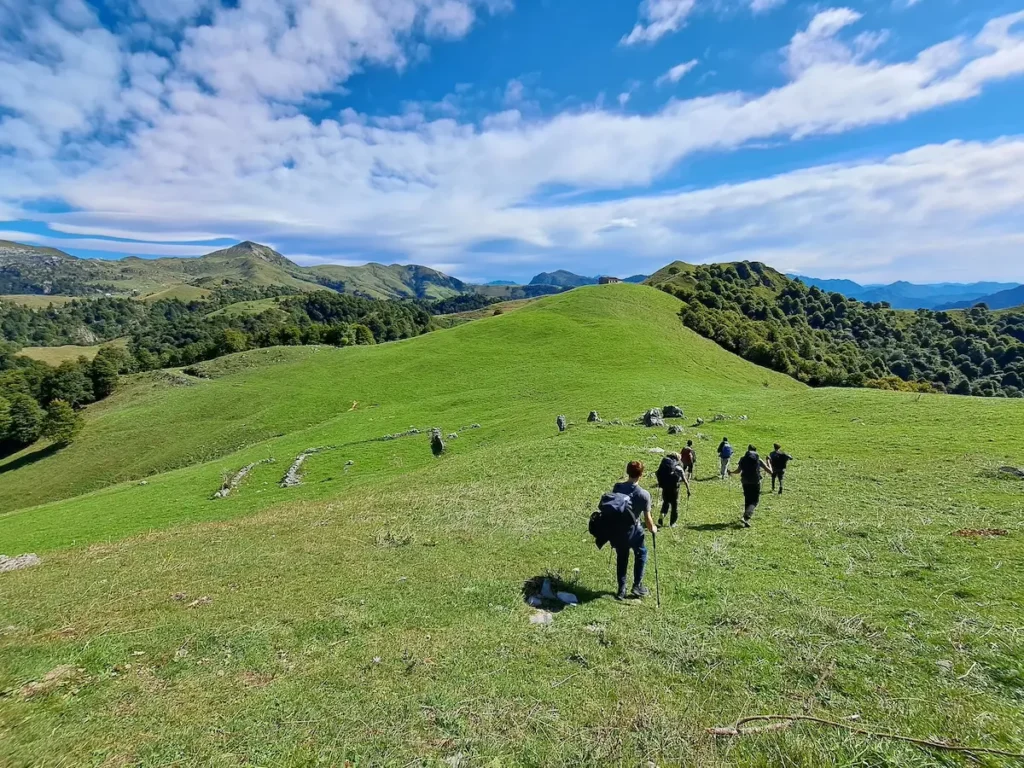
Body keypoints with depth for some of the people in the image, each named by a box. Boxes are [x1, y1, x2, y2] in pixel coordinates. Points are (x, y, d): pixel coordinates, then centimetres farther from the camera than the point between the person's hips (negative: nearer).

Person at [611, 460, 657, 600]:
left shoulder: (617, 487, -9)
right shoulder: (644, 495, -19)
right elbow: (647, 518, -13)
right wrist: (652, 528, 9)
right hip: (633, 530, -3)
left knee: (621, 558, 18)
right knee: (641, 554, 23)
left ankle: (621, 590, 24)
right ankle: (637, 586, 26)